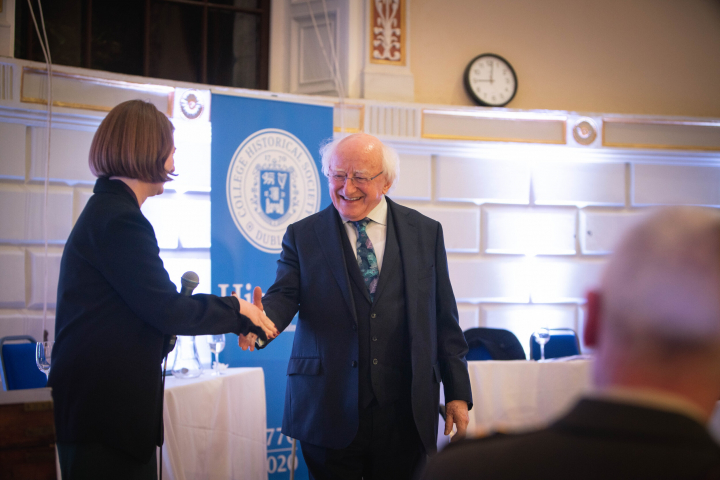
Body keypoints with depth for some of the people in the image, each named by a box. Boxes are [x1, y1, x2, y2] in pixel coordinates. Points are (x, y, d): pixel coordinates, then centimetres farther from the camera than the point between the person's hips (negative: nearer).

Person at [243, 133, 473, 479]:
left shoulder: (425, 232, 8)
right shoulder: (302, 236, 7)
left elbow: (444, 320, 8)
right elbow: (284, 294, -5)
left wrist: (458, 393, 6)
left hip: (405, 413, 1)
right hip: (329, 411, -1)